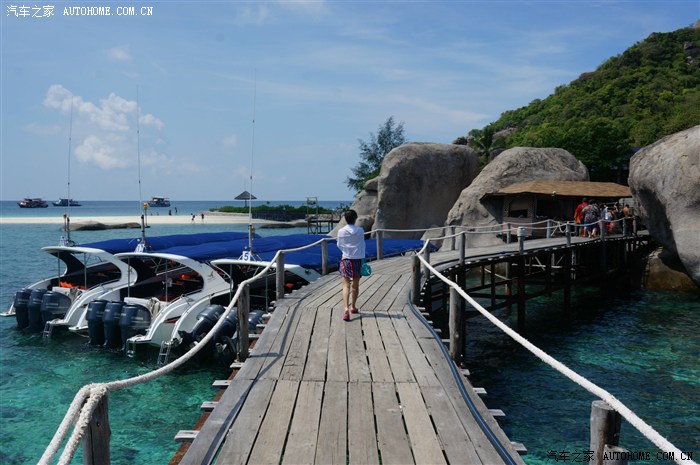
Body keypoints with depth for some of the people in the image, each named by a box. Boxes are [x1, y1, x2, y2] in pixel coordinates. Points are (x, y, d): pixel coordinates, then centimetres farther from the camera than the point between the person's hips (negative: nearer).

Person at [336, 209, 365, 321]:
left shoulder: (341, 231, -5)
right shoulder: (360, 231, -3)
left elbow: (339, 245, 9)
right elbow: (362, 245, 8)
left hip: (346, 259, -1)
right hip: (358, 259, 1)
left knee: (346, 285, -6)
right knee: (355, 285, 15)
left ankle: (346, 309, -23)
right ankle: (353, 307, 31)